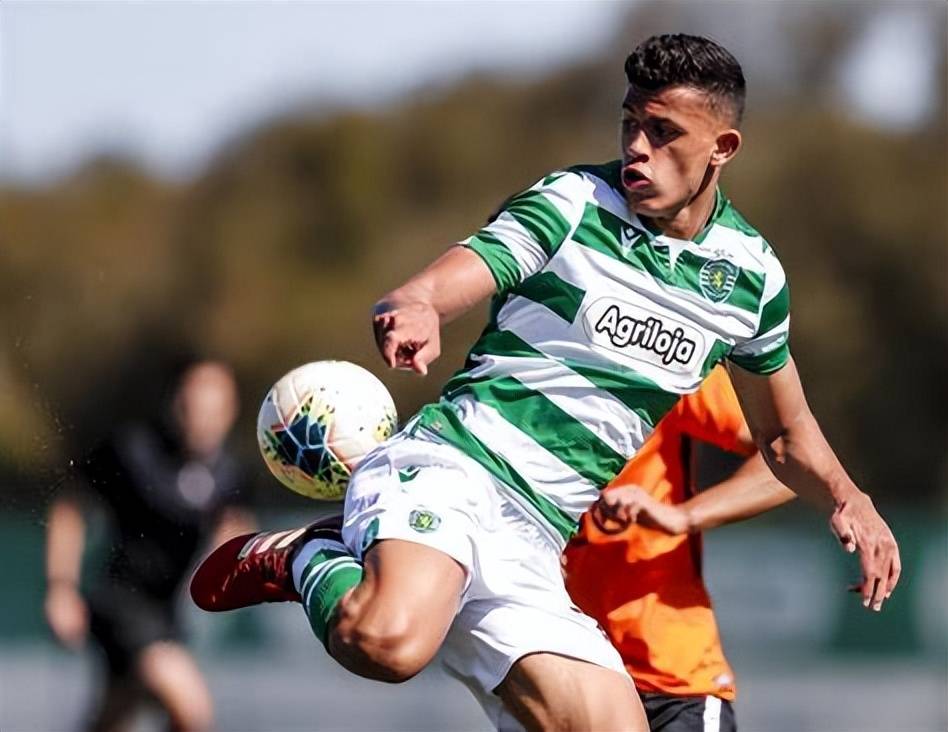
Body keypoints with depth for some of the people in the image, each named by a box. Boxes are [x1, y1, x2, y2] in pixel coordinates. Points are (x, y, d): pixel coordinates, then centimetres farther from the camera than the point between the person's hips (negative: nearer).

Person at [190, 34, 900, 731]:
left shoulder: (753, 275, 12)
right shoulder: (572, 204, -1)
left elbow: (785, 433, 27)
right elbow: (417, 298, -10)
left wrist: (850, 498, 6)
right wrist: (410, 312, -35)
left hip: (532, 542, 6)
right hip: (452, 464, -6)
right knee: (390, 642, -38)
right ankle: (310, 559, -1)